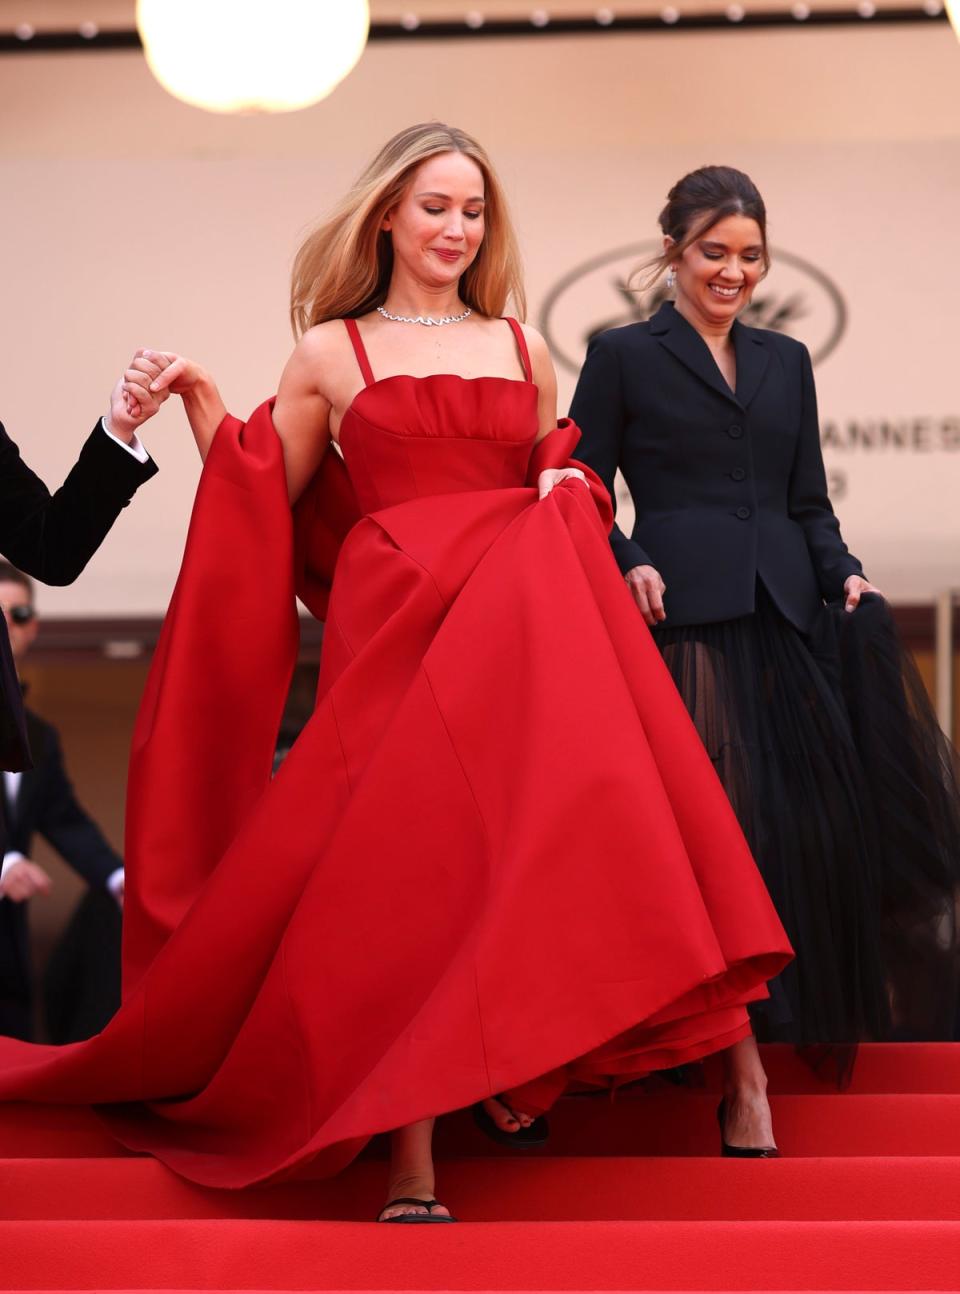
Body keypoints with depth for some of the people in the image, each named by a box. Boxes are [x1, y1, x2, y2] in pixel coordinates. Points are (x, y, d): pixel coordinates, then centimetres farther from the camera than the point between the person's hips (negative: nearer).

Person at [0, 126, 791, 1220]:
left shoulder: (523, 350, 17)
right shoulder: (332, 354, 10)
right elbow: (260, 505, 9)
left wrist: (570, 495, 2)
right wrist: (199, 405, -2)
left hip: (519, 627, 3)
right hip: (394, 626, -3)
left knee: (524, 849, -13)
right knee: (402, 866, -9)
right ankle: (410, 1161, -9)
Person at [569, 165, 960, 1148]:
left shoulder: (785, 362, 20)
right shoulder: (623, 357, 6)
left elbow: (808, 504, 20)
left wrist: (843, 574, 3)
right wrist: (627, 567, -12)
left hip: (787, 622, 5)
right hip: (685, 618, -4)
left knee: (816, 824, -2)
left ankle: (812, 1019, 12)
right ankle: (740, 1061, -4)